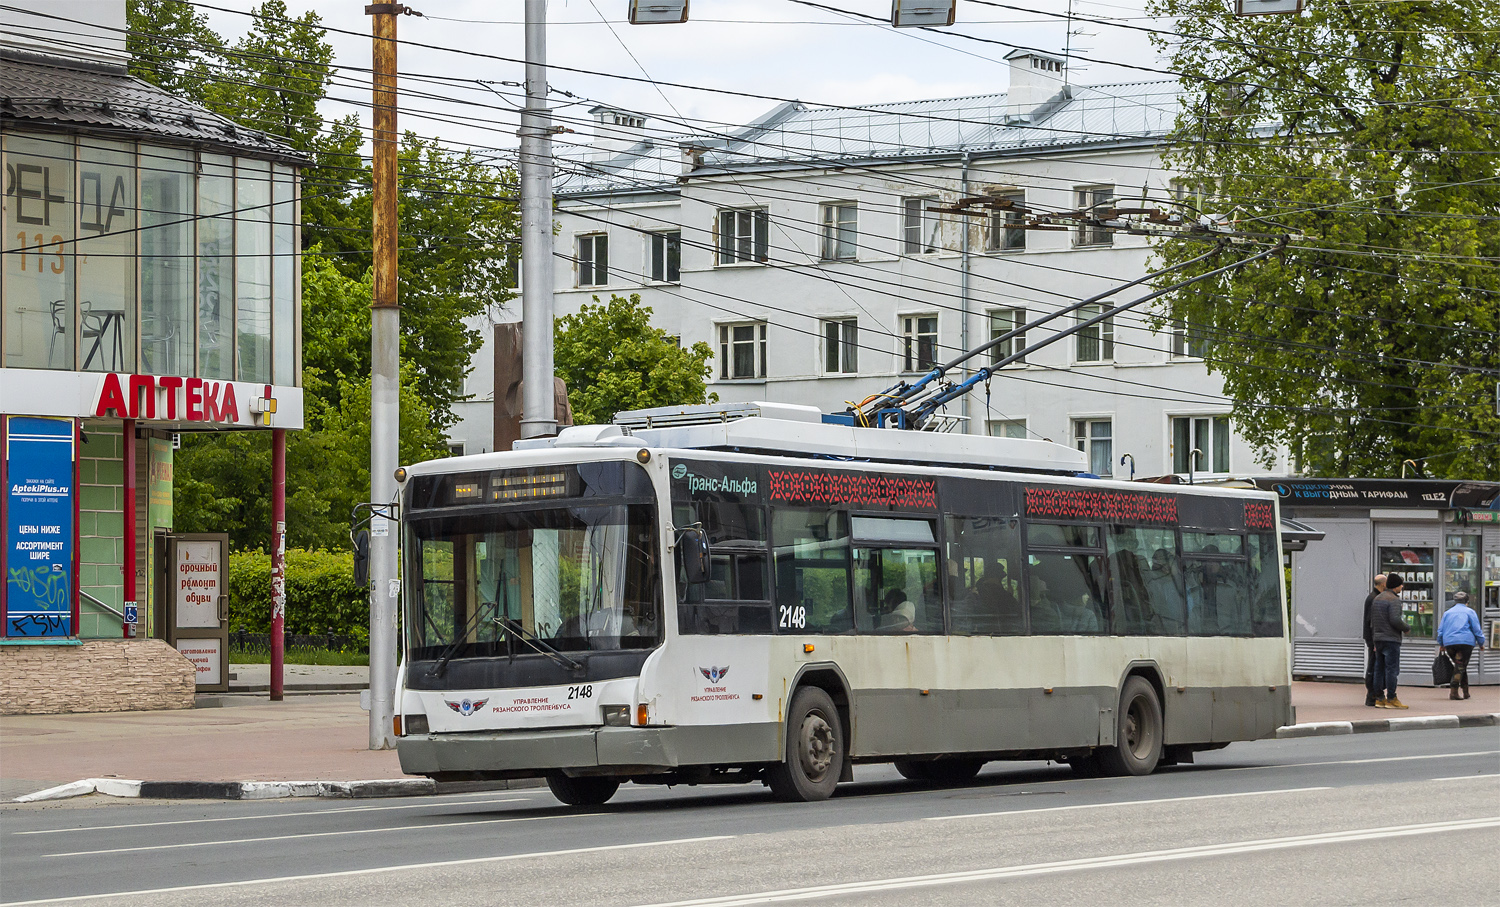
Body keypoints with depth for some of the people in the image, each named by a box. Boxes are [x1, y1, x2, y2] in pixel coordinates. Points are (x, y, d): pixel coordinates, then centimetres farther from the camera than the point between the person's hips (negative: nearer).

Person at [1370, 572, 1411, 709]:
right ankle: (1391, 699, -9)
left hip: (1378, 639, 8)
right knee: (1391, 669, -7)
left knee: (1379, 669, 9)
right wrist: (1407, 629, -3)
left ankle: (1379, 699, 10)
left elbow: (1372, 621, 18)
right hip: (1391, 639, -8)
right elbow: (1395, 620, -21)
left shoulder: (1377, 599, 16)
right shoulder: (1394, 600, -11)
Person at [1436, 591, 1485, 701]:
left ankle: (1466, 692, 17)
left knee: (1459, 666, 15)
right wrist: (1481, 643, 11)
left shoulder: (1447, 612, 17)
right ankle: (1453, 691, -18)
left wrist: (1441, 644, 26)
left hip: (1449, 643, 4)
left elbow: (1440, 630, 16)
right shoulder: (1469, 612, 6)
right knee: (1461, 666, -5)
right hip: (1466, 641, -4)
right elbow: (1477, 629, 2)